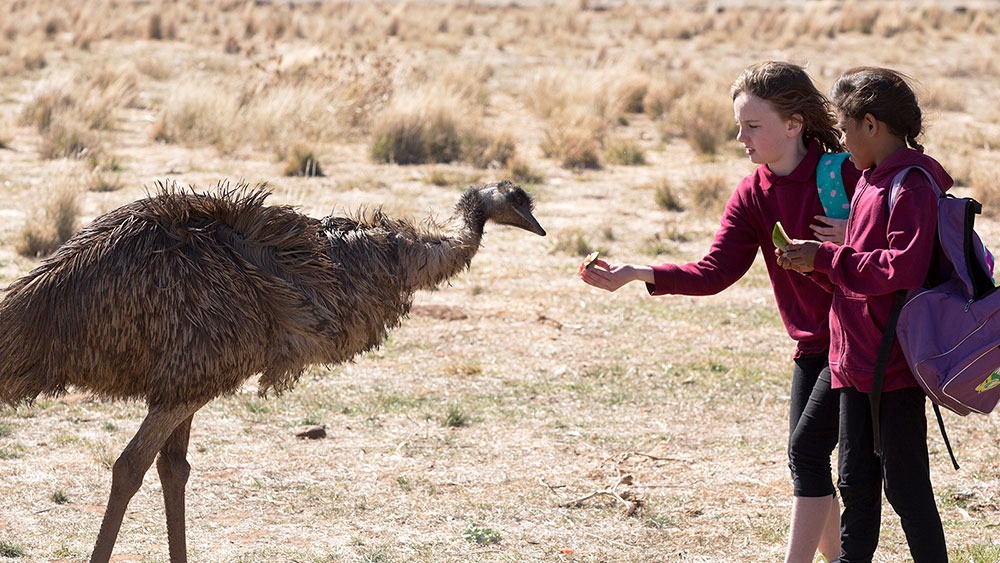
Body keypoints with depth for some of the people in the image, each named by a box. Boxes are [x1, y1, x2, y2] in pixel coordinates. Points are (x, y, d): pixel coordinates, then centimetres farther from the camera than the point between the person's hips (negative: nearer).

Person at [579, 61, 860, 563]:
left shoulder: (845, 174, -16)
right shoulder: (751, 197, 1)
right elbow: (713, 271, -10)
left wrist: (854, 239, -25)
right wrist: (638, 274, -22)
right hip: (812, 344, 7)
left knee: (807, 447, -13)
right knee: (805, 458, 6)